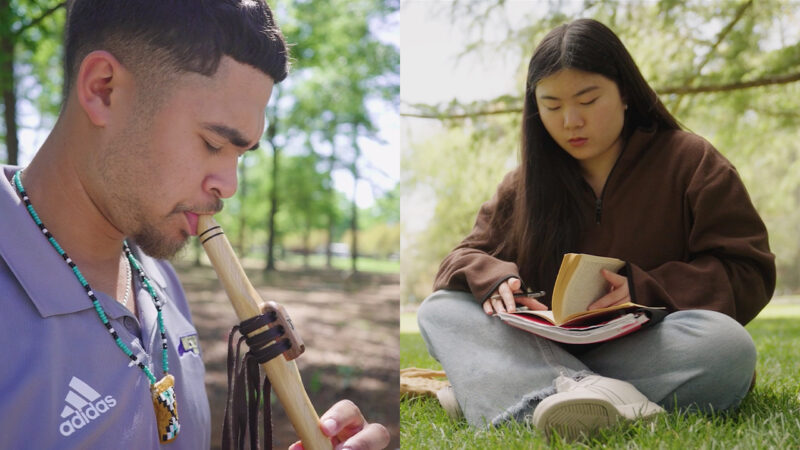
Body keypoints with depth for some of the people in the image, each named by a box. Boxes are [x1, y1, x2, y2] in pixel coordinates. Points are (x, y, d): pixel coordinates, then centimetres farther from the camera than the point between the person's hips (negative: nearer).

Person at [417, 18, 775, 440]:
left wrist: (643, 289, -19)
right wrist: (496, 279, -14)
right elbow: (467, 258, 11)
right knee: (439, 309, -16)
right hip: (549, 347, 3)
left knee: (726, 345, -35)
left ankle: (493, 390, -33)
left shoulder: (691, 162, 2)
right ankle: (577, 395, -45)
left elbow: (750, 274, -3)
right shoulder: (523, 184, 12)